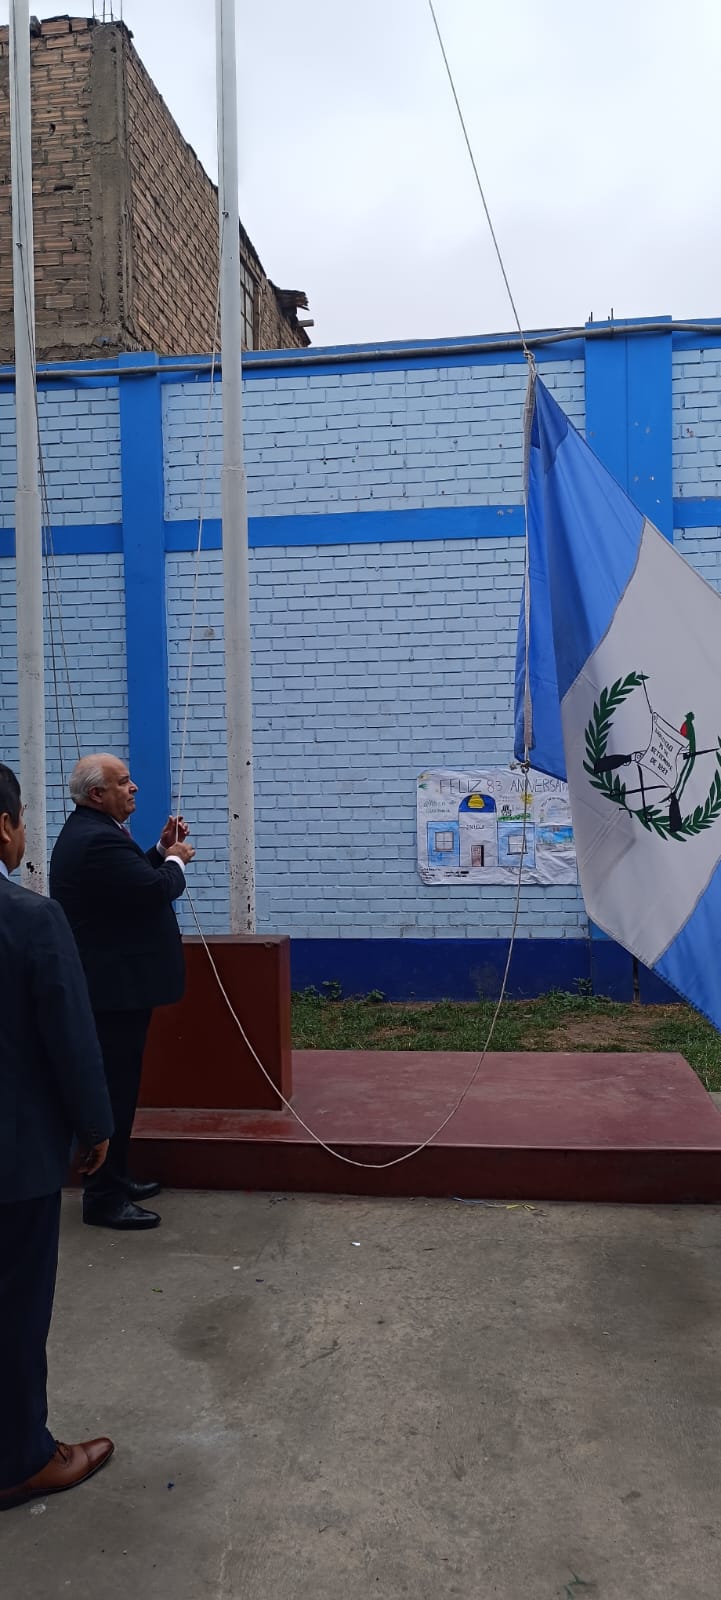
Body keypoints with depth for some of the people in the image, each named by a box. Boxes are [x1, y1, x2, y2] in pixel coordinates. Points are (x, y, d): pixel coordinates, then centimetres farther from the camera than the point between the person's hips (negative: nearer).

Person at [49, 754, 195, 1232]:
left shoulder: (89, 831, 13)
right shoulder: (98, 839, -23)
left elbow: (134, 882, 18)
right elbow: (157, 889, -26)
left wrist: (160, 852, 7)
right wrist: (175, 859, -7)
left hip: (111, 982, 11)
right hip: (116, 987, -11)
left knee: (117, 1086, 19)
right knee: (114, 1089, -2)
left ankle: (113, 1178, 31)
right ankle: (104, 1199, 7)